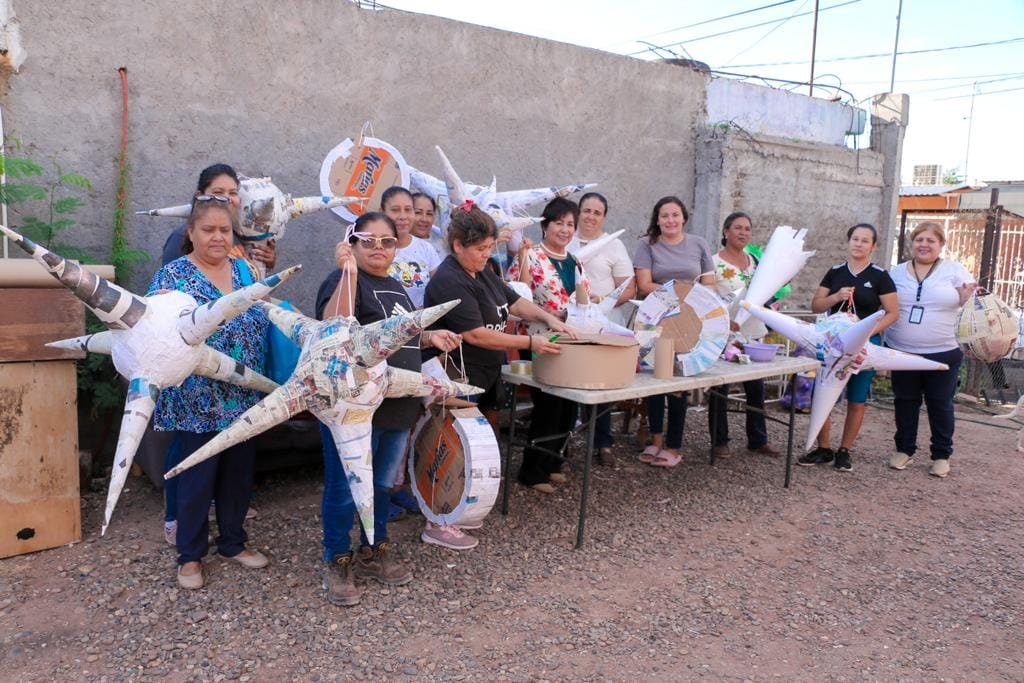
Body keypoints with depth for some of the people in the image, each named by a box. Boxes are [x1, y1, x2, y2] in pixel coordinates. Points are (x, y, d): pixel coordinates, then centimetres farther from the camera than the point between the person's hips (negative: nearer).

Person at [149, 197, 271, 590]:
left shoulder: (245, 270, 10)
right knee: (198, 477, 6)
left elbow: (264, 318, 19)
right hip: (198, 402, -5)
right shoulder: (174, 274, -5)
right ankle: (190, 555, 24)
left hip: (244, 398, 5)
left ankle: (233, 543, 32)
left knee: (238, 474, 15)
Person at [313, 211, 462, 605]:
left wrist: (429, 338, 10)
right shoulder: (344, 281, -10)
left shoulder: (395, 288, 16)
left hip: (398, 408, 8)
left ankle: (373, 553, 36)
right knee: (344, 489, 4)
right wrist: (349, 272, -33)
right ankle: (338, 563, 22)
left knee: (382, 485, 19)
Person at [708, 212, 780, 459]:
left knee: (756, 388, 10)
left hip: (753, 332, 6)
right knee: (720, 388, 2)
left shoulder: (755, 261, 11)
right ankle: (719, 441, 13)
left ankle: (758, 440, 21)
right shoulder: (715, 262, -6)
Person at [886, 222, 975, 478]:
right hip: (902, 352, 2)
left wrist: (967, 299, -21)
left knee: (940, 405, 7)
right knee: (905, 403, 12)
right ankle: (904, 450, 25)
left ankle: (942, 455, 20)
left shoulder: (955, 270, -1)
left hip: (943, 353, -2)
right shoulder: (897, 272, 6)